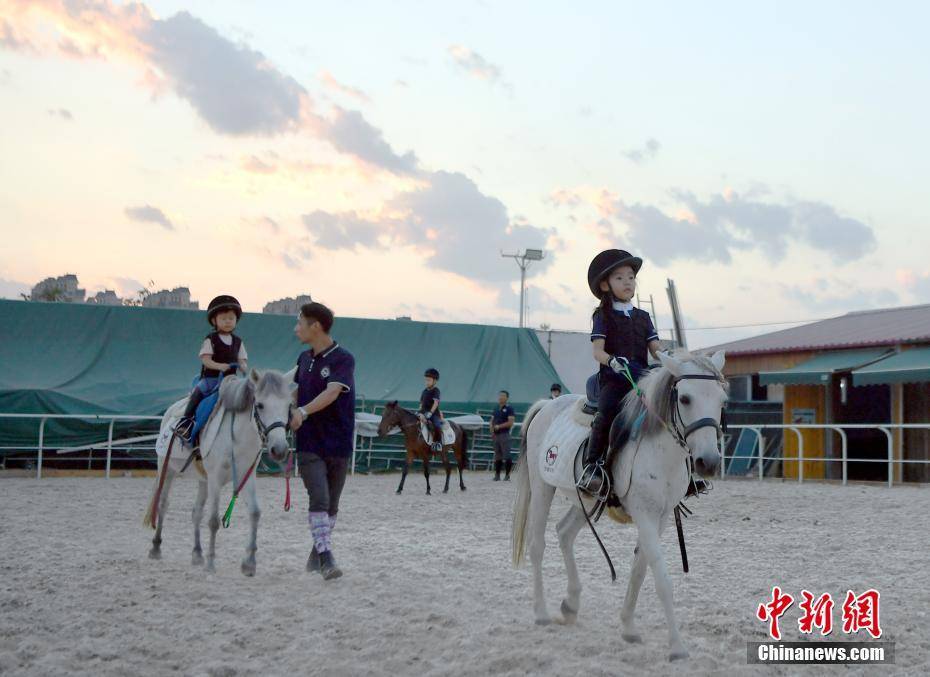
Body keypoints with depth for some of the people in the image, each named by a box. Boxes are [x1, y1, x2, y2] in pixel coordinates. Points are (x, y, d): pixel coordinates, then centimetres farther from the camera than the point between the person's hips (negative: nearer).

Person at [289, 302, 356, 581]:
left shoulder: (343, 359, -11)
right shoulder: (304, 359, 8)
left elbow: (332, 392, -27)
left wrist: (304, 411, -41)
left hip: (338, 444, -3)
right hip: (309, 444, 3)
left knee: (331, 504, 9)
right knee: (319, 498, -14)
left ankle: (318, 552, 26)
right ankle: (326, 558, -16)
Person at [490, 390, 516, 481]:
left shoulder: (509, 409, -5)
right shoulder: (496, 409, 16)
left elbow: (510, 422, -13)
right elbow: (492, 421, 20)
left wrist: (499, 426, -17)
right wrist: (492, 428, 0)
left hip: (504, 435, -7)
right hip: (496, 435, 7)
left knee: (506, 456, -6)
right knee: (497, 456, 11)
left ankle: (507, 475, -2)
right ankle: (497, 475, 16)